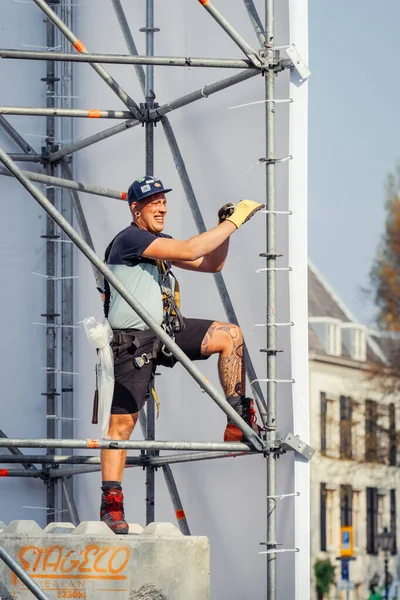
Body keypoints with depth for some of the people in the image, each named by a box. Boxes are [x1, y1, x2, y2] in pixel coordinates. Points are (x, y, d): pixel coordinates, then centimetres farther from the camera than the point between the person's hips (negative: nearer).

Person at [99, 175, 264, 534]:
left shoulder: (160, 243, 16)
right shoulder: (130, 239, -13)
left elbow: (211, 264, 21)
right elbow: (189, 251, -23)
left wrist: (225, 227, 5)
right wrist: (233, 222, -17)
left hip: (168, 331, 8)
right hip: (133, 340, -8)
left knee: (230, 335, -5)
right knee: (123, 421, -8)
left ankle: (239, 423, 1)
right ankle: (111, 503, -2)